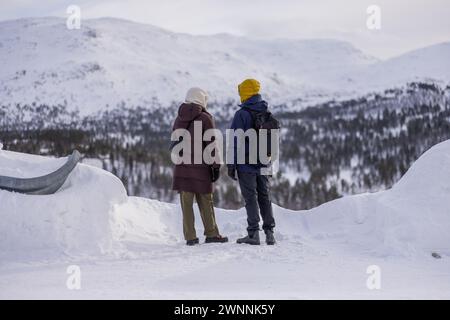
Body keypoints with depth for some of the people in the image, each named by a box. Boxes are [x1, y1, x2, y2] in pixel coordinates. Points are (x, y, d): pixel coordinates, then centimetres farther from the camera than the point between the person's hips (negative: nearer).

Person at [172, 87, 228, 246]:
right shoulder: (205, 118, -6)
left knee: (186, 203, 3)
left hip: (182, 166, 4)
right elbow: (211, 144, -8)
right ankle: (211, 234, 13)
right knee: (205, 202, 7)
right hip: (201, 166, -4)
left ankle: (190, 237, 3)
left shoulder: (179, 119, 11)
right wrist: (216, 166, -4)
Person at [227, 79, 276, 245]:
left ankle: (253, 233, -4)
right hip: (263, 163, 6)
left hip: (246, 164, -6)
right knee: (265, 197, 11)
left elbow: (235, 141, -12)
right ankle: (269, 233, 10)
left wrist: (231, 165, -7)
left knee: (250, 198, -2)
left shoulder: (241, 114, -11)